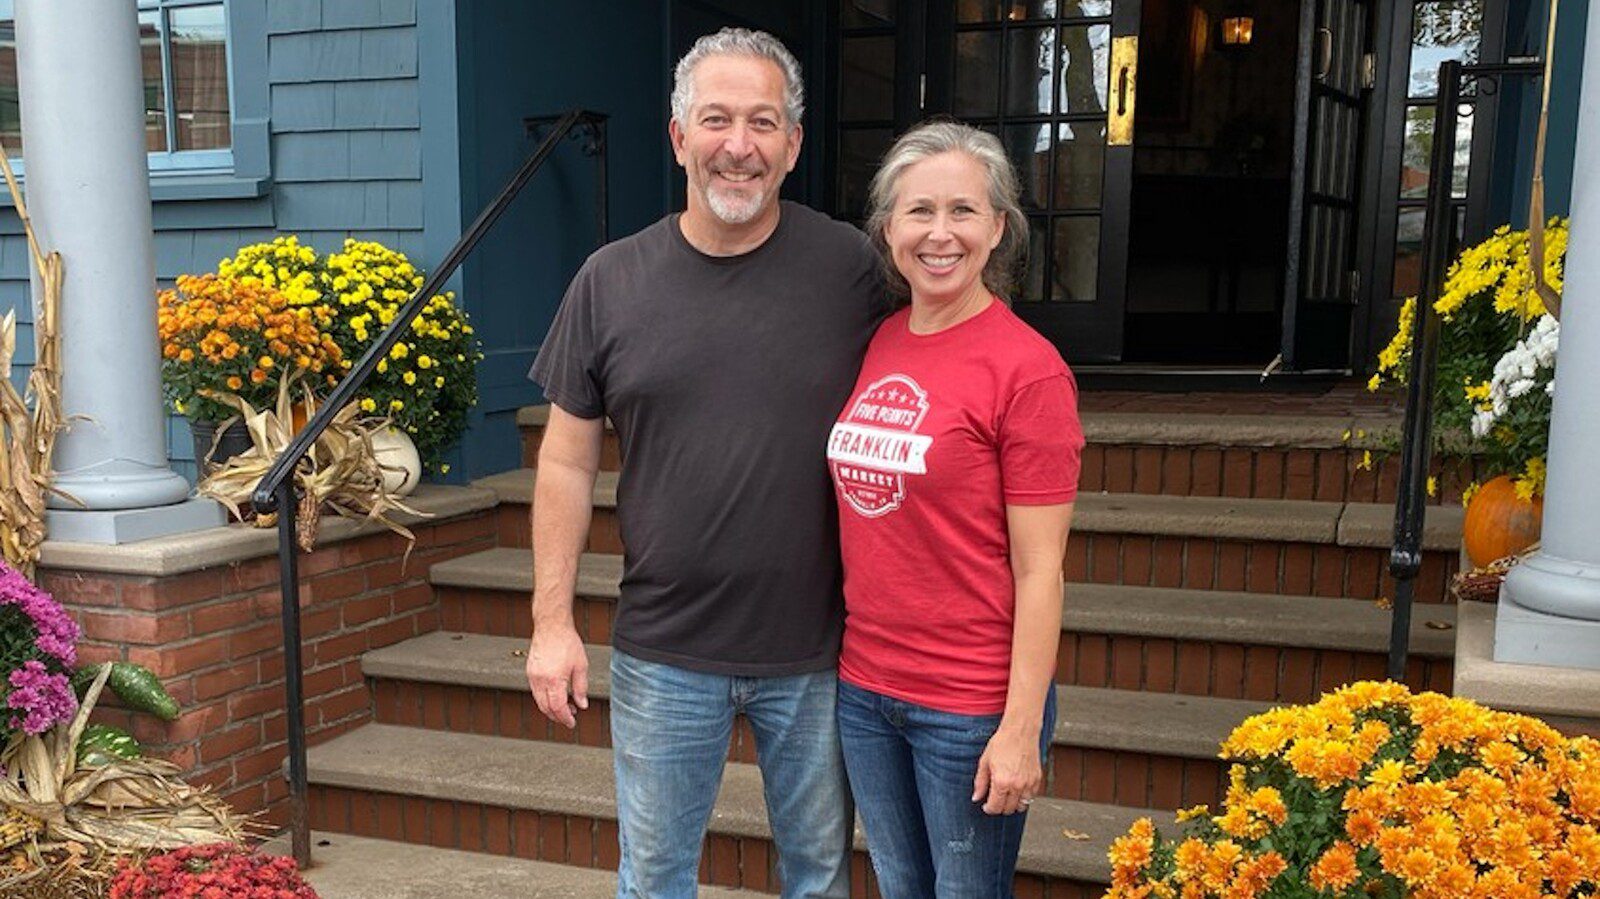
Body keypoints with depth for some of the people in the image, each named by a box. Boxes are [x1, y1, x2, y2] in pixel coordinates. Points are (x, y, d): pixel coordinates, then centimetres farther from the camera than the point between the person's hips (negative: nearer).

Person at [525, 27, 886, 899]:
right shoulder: (611, 281, -2)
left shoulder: (848, 266, -5)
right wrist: (552, 619, 0)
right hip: (662, 653, 1)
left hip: (817, 648, 0)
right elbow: (567, 461, 3)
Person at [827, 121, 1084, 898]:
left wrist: (1021, 729, -15)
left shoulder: (1026, 369, -14)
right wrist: (844, 662, 9)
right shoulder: (875, 344, 3)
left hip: (971, 704, -5)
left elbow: (1038, 571, -14)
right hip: (864, 687, 6)